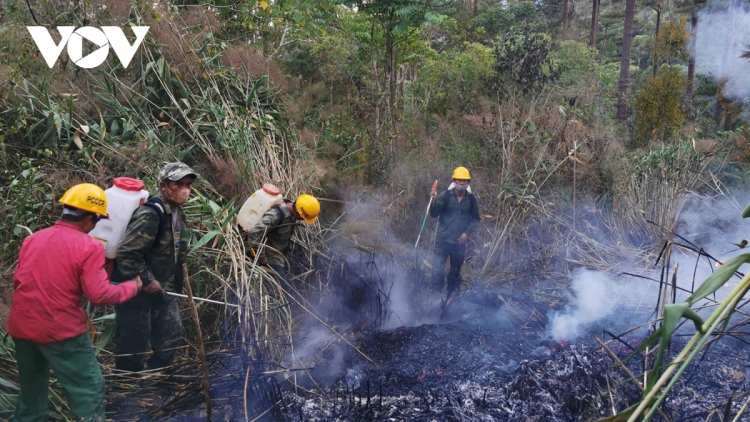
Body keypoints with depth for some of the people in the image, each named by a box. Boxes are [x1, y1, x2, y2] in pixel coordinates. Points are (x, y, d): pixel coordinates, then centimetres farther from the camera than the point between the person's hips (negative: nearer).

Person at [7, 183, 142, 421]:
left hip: (21, 327, 7)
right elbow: (99, 295, -18)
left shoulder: (32, 239, 6)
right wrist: (132, 286, -3)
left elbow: (18, 282, 16)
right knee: (88, 391, 3)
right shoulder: (89, 246, -14)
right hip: (61, 330, -7)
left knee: (30, 392, 24)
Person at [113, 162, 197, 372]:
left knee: (170, 338, 17)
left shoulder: (177, 212, 7)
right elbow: (126, 253, -28)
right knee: (132, 345, 5)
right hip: (138, 291, -9)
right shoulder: (150, 214, -23)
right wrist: (146, 280, -22)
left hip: (163, 289, 10)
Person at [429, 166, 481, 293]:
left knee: (456, 270, 17)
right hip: (443, 240, -2)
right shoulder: (444, 196, -7)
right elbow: (433, 214, -7)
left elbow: (475, 219, 9)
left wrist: (467, 233, -5)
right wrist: (434, 200, -24)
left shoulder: (472, 199, -1)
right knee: (437, 269, -8)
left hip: (460, 241, 3)